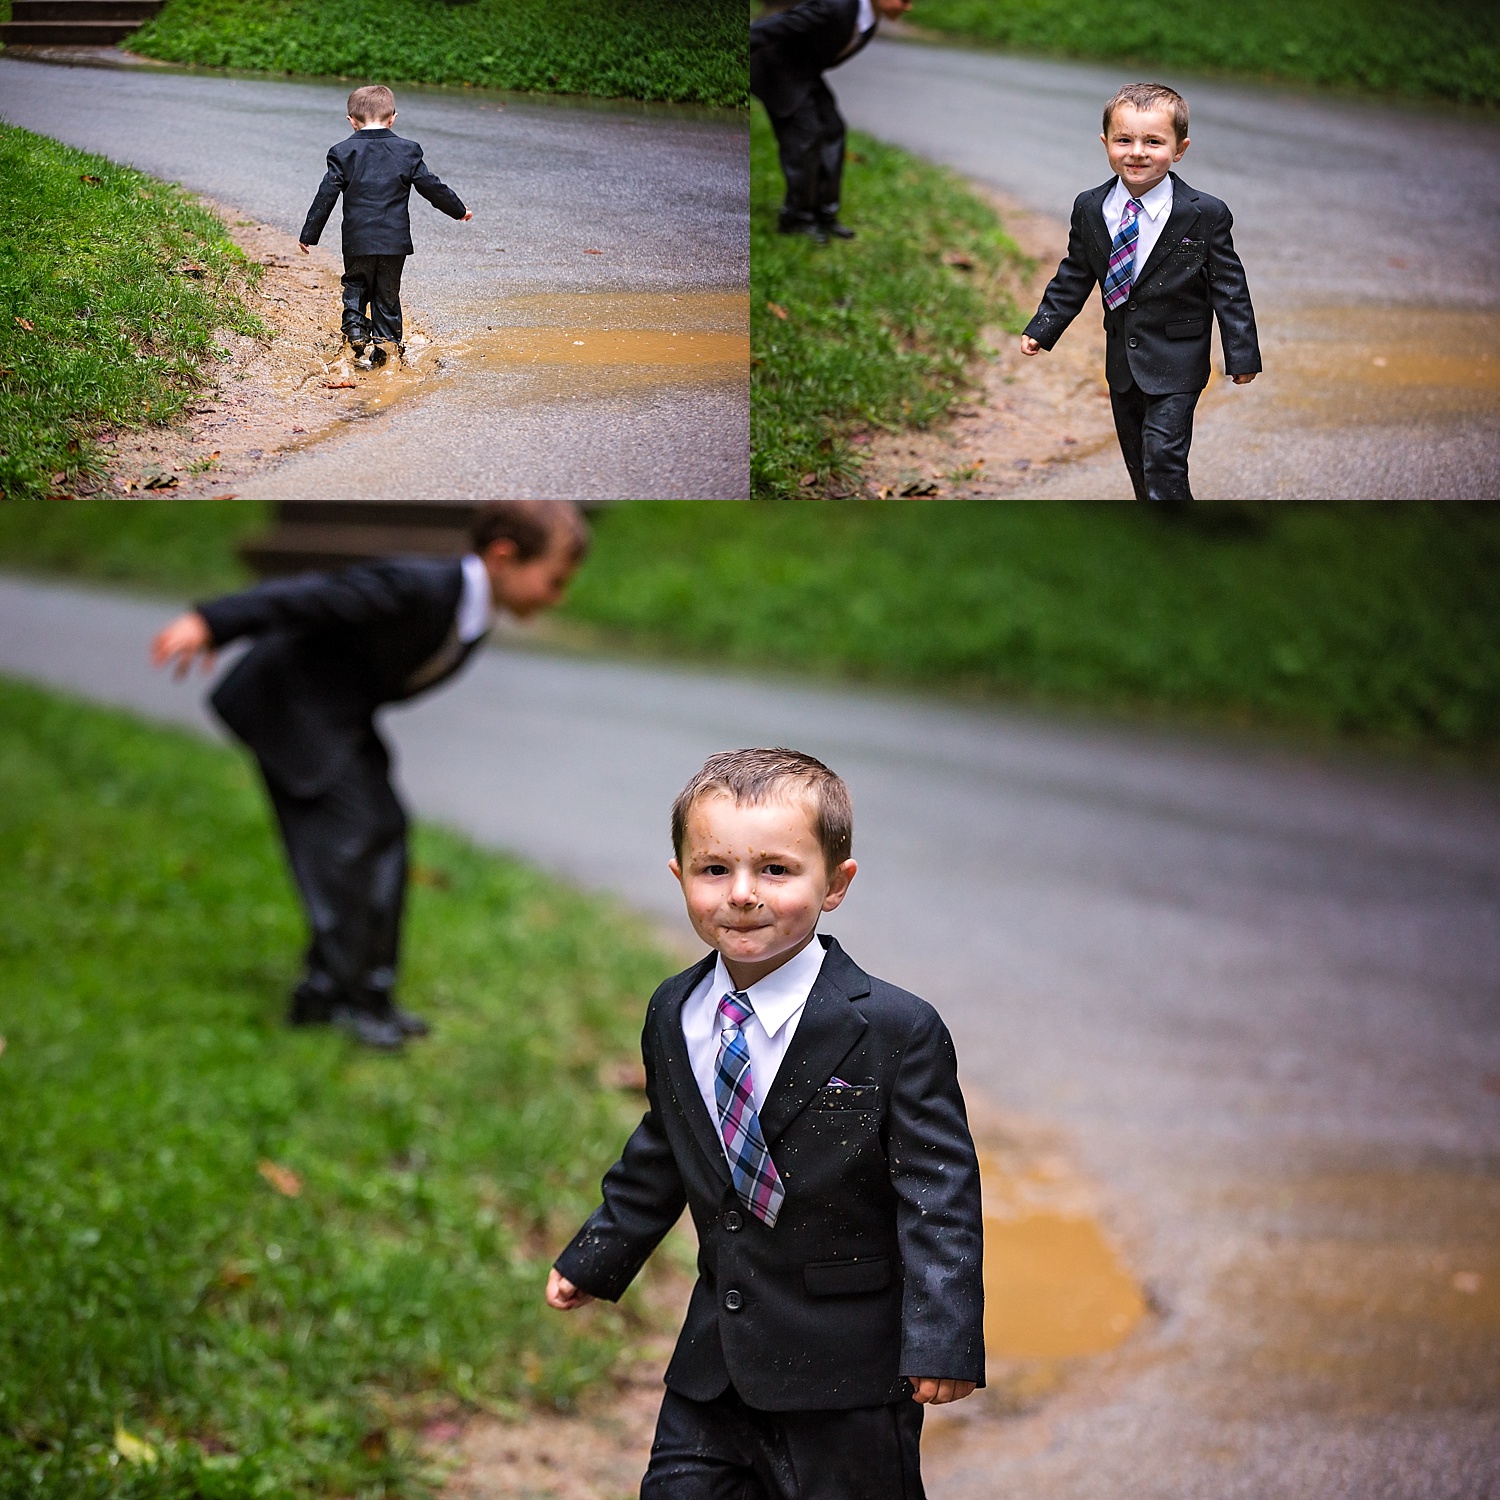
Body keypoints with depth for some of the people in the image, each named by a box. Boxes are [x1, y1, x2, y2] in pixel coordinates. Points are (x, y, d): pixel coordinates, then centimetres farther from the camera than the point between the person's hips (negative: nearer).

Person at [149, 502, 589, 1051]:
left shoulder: (474, 619, 1)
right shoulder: (420, 588, -28)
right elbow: (317, 595, -31)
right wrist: (212, 624, -33)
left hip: (344, 712, 9)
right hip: (291, 698, -9)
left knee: (386, 828, 5)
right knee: (348, 830, -14)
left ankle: (368, 990, 12)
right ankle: (334, 991, -5)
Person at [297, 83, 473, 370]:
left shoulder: (343, 152, -4)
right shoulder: (407, 151, -1)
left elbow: (326, 196, -4)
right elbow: (432, 187, 4)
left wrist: (309, 234, 2)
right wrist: (458, 209, 20)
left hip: (357, 241, -1)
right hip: (395, 240, 1)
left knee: (355, 287, 18)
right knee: (387, 294, 13)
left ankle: (357, 333, -1)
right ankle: (387, 345, 12)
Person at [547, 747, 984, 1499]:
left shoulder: (898, 1032, -15)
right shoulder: (673, 1016, 3)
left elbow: (938, 1195, -15)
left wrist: (941, 1342, -23)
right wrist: (595, 1259, 25)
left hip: (847, 1383, -5)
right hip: (711, 1369, 5)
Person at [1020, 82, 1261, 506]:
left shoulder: (1205, 215, -12)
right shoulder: (1090, 209, -1)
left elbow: (1229, 287, -8)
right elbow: (1074, 276, 10)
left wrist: (1241, 355, -8)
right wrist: (1042, 328, 5)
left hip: (1175, 364, -5)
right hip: (1122, 363, 5)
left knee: (1163, 459, -13)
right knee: (1138, 461, 14)